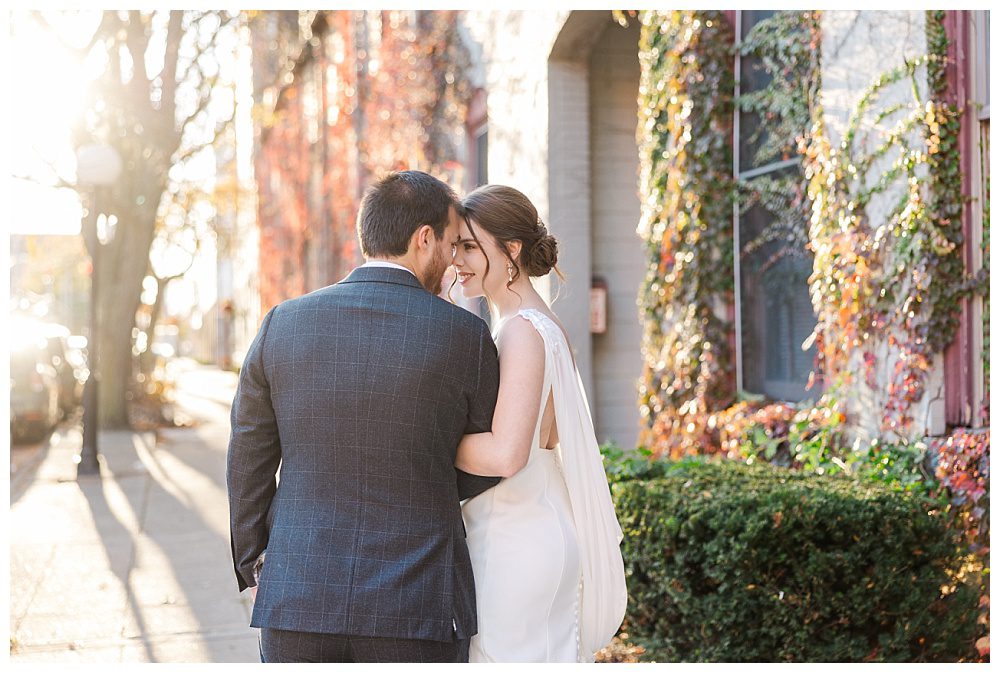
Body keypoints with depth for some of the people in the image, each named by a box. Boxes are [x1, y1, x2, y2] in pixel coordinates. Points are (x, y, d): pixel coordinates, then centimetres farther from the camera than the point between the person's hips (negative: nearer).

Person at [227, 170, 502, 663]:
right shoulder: (466, 336, -7)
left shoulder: (284, 324, -1)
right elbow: (481, 475, 5)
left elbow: (248, 462, 6)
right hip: (418, 607, -2)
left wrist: (253, 570, 19)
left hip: (299, 602, 2)